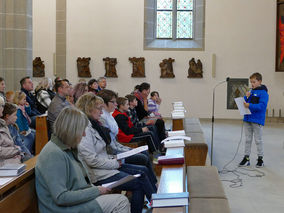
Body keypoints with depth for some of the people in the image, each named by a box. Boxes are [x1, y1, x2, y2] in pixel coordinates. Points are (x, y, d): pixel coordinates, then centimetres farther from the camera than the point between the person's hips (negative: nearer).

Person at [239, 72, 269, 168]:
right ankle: (246, 158, 17)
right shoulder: (251, 92, 13)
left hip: (257, 120, -7)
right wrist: (246, 97, -4)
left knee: (258, 140, 2)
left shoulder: (263, 93, -9)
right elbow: (245, 103, 15)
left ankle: (260, 159, 12)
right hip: (247, 119, 7)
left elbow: (262, 106, -20)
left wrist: (250, 106, -26)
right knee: (248, 139, 11)